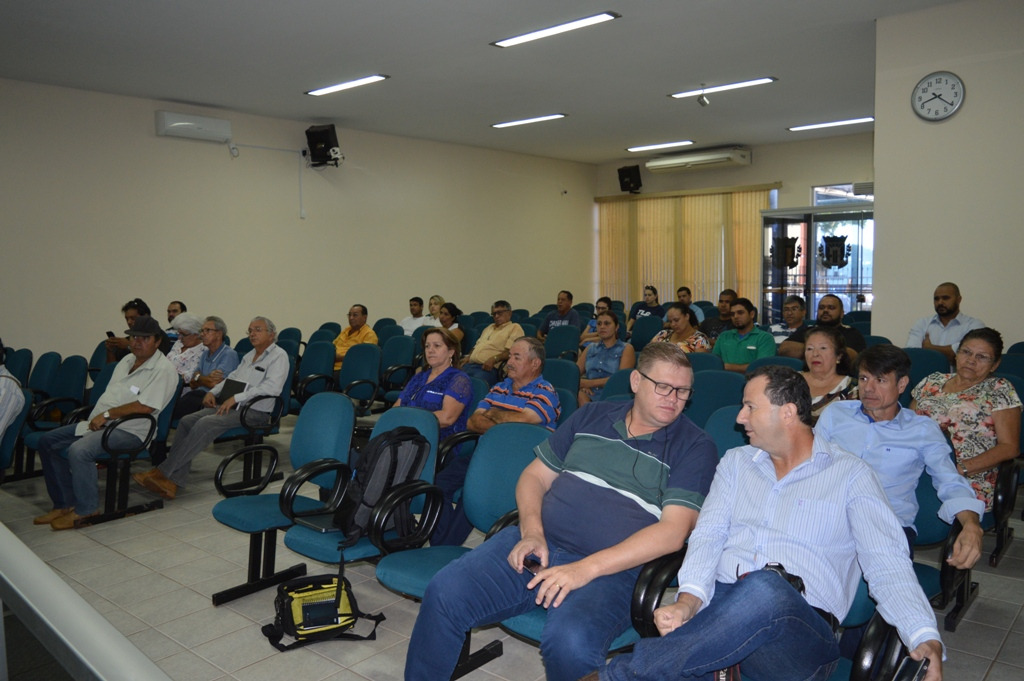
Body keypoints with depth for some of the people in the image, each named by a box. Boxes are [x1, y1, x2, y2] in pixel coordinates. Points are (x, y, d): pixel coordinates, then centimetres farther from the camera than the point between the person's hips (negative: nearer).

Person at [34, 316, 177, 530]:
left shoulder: (163, 369, -13)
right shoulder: (127, 361, 16)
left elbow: (145, 406, -22)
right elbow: (110, 394, 20)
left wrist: (107, 414, -17)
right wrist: (96, 418, 3)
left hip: (129, 431, -10)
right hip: (98, 424, 10)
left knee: (79, 450, -30)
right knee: (48, 442, 5)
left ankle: (86, 509, -13)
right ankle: (65, 503, 8)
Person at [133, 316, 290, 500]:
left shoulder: (279, 356, -4)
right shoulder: (250, 355, 25)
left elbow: (272, 387, -19)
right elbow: (232, 378, 29)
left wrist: (235, 398, -20)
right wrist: (213, 392, 8)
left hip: (254, 411, -8)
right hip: (229, 406, 9)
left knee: (206, 424, -28)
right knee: (186, 421, -13)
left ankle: (162, 472, -22)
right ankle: (173, 482, -18)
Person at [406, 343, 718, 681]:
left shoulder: (695, 447, 2)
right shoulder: (592, 416, 15)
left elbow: (673, 531, -9)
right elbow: (535, 476, 18)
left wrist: (587, 568, -17)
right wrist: (531, 532, -3)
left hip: (612, 568, -3)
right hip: (539, 543, 4)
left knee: (570, 643, -34)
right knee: (444, 592, -18)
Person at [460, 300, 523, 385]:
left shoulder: (515, 328, 8)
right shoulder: (490, 327, 33)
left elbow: (512, 351, -7)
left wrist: (494, 359, -20)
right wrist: (468, 357, 14)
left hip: (489, 368, -7)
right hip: (470, 365, 7)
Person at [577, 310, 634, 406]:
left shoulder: (626, 349, 10)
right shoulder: (590, 348, 24)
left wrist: (590, 383, -11)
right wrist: (581, 385, -8)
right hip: (589, 395, 4)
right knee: (579, 394, -32)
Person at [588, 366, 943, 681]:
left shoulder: (851, 474, 9)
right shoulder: (735, 462, 20)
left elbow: (887, 563, 0)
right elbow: (708, 535, 8)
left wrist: (926, 640, -18)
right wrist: (688, 601, -11)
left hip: (801, 624, -1)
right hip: (720, 603, 1)